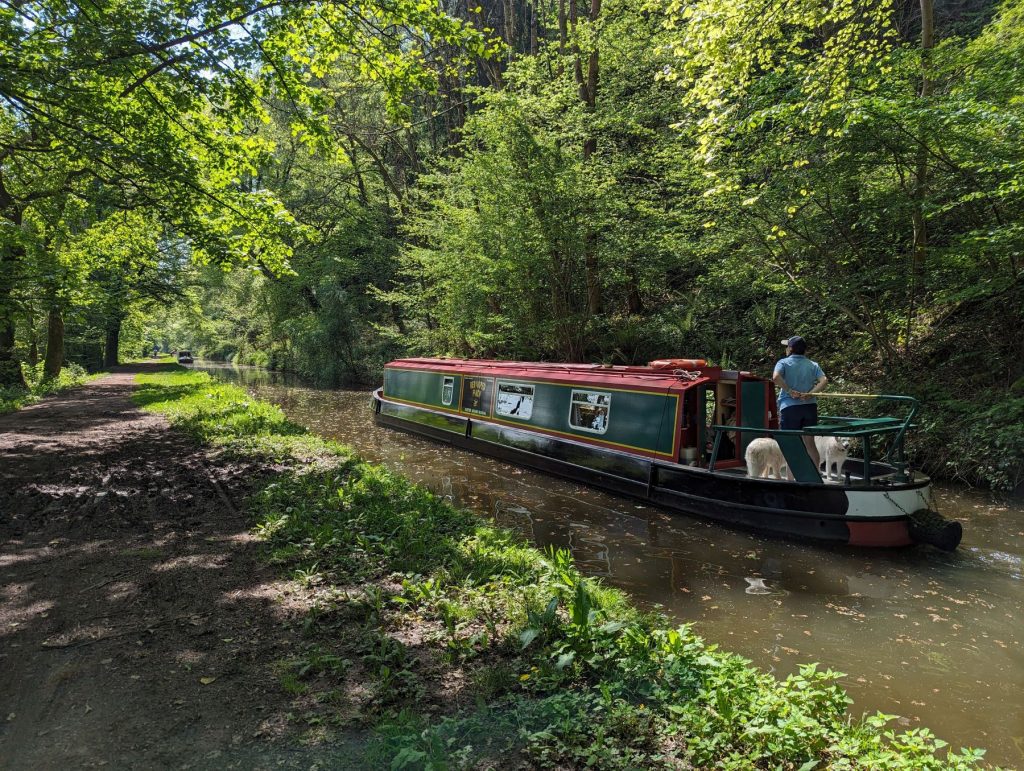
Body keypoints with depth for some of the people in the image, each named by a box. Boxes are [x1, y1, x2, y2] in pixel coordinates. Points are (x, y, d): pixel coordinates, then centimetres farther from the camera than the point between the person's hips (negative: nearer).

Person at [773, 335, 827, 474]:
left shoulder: (783, 362, -1)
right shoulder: (813, 365, 11)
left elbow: (776, 377, -21)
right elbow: (824, 380, -4)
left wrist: (790, 391, -14)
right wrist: (810, 394, -10)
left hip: (790, 407, -4)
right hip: (810, 406, 4)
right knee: (810, 443, 14)